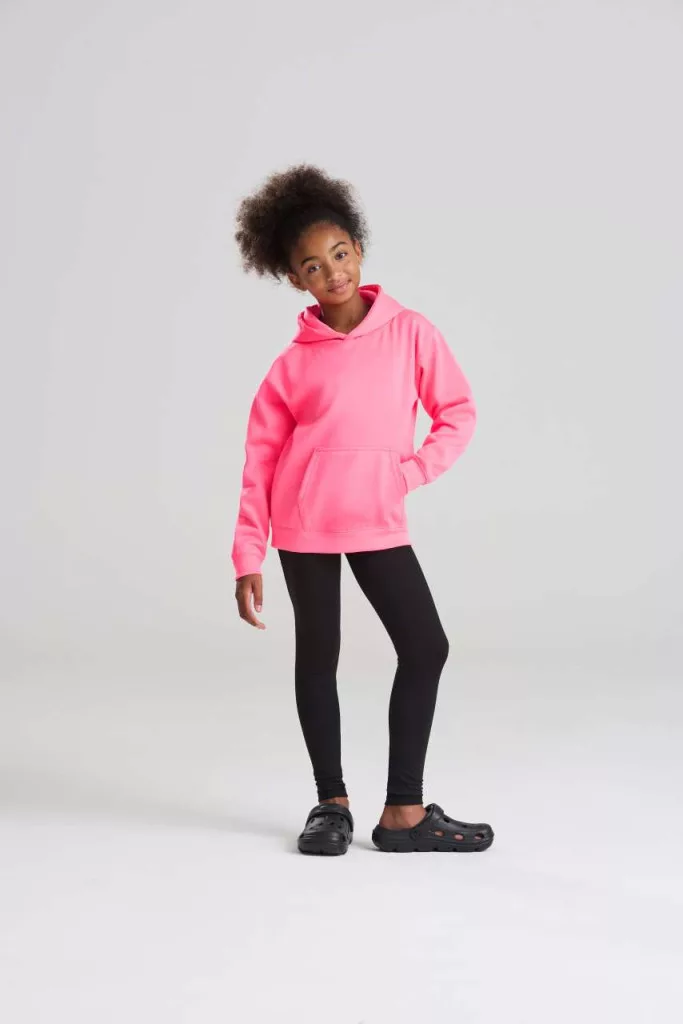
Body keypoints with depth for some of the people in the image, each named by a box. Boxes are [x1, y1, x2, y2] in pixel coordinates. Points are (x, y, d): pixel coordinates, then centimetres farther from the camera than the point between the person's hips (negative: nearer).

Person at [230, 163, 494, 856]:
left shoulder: (411, 332, 0)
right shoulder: (293, 363, -2)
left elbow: (457, 411, 4)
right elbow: (260, 460, 0)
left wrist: (413, 471, -12)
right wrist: (248, 559, -4)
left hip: (380, 523, 1)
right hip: (305, 525, -1)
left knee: (426, 648, -1)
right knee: (318, 660, 7)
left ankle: (404, 811, 11)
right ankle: (332, 804, 22)